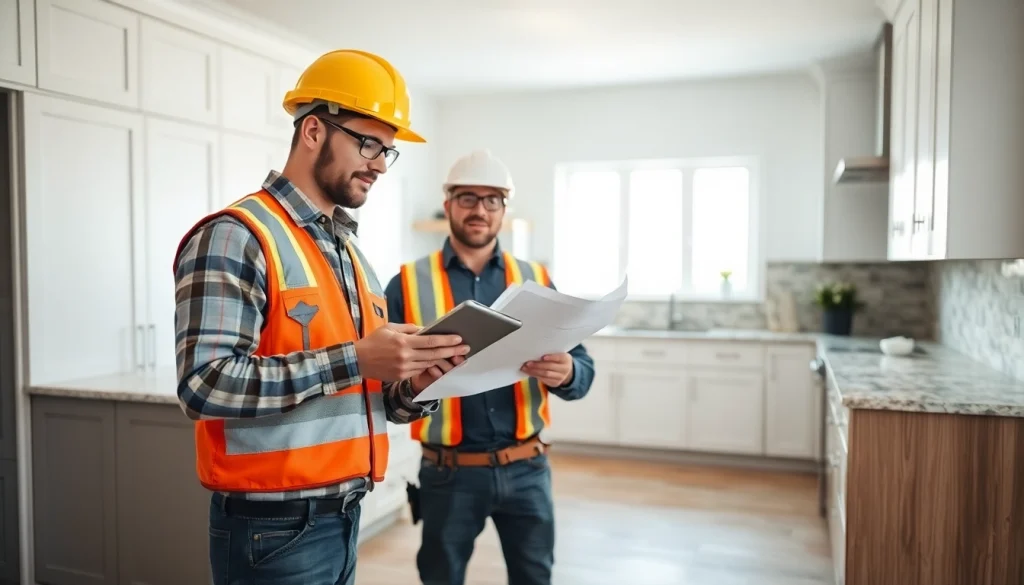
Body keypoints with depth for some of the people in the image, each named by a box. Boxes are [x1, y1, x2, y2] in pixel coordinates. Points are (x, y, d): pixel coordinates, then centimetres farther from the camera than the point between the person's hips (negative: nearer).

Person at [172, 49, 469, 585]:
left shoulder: (352, 254, 12)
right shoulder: (236, 238, -14)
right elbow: (204, 384, -24)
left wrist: (411, 387, -6)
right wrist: (354, 359, -26)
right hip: (274, 528, -8)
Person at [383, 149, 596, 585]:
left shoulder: (536, 280, 4)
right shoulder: (409, 283, -2)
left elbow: (584, 371, 0)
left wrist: (565, 372, -22)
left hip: (527, 468, 2)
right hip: (449, 472, -1)